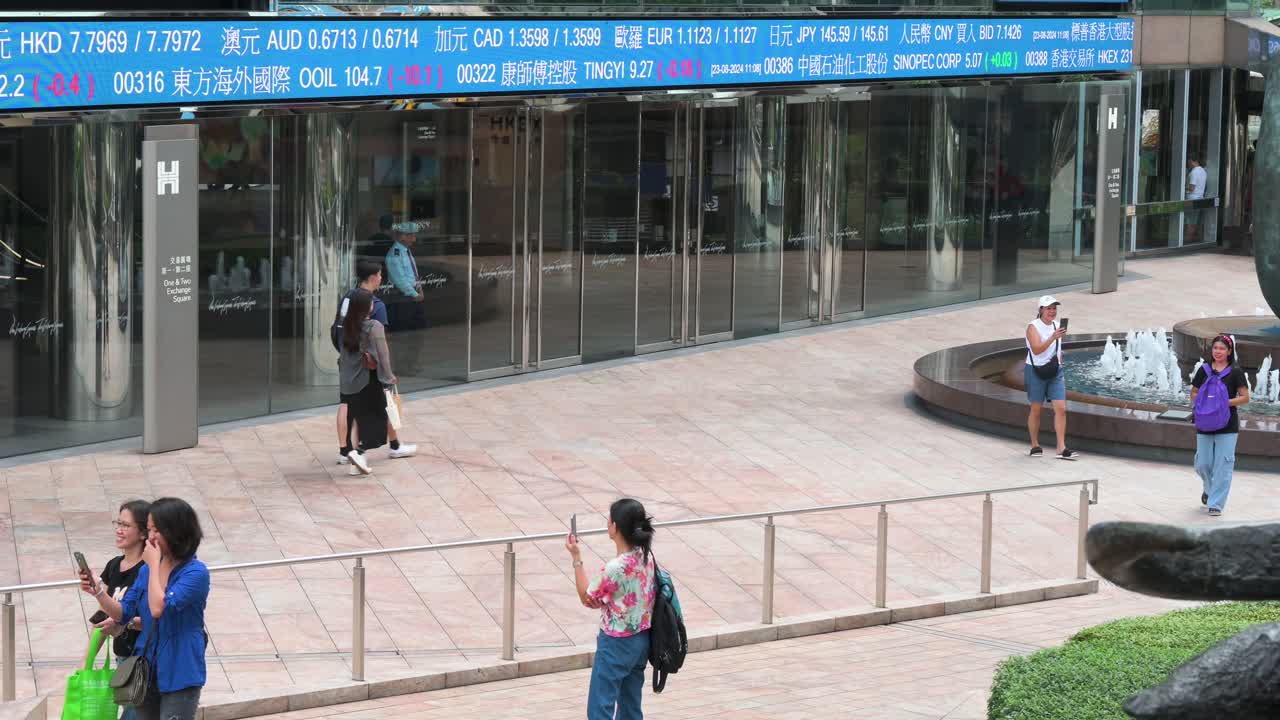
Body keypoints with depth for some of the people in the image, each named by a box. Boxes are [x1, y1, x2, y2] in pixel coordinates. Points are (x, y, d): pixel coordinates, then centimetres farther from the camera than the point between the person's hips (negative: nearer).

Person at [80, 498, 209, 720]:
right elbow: (123, 613, 9)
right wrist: (97, 591, -7)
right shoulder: (147, 570, 7)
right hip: (146, 670, 7)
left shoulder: (196, 573, -15)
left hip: (179, 675, -7)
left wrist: (154, 565, -15)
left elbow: (159, 608, -25)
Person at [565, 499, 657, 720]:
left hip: (616, 644, -8)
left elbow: (587, 598, -9)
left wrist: (576, 558, -8)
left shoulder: (615, 568, -26)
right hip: (641, 641, 8)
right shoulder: (646, 557, -2)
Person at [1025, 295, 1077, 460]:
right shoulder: (1033, 327, -11)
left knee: (1061, 409, -6)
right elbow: (1036, 349, -25)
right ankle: (1035, 445, 21)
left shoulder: (1056, 325, 8)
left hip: (1055, 371, 5)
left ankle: (1062, 448, -7)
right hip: (1036, 371, -5)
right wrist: (1052, 338, -35)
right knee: (1036, 409, 6)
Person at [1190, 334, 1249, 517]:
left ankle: (1216, 504, 0)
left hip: (1227, 426, -3)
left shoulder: (1235, 372, -2)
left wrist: (1226, 402, -16)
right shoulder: (1204, 370, 6)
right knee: (1202, 464, 6)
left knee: (1223, 465, -6)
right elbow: (1194, 393, 14)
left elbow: (1245, 397, -2)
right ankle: (1209, 488, 37)